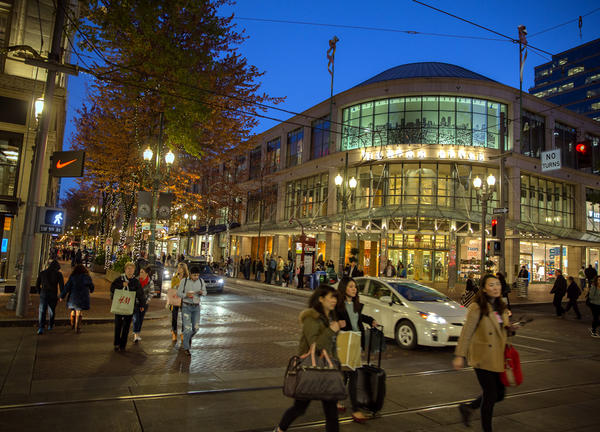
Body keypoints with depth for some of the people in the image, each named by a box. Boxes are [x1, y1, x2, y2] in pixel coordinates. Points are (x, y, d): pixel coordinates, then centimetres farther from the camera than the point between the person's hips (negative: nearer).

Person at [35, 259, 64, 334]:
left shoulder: (42, 273, 7)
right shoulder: (58, 274, -1)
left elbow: (37, 286, 11)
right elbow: (62, 286, -7)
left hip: (43, 295, 0)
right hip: (53, 295, 0)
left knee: (42, 311, -2)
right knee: (51, 310, 18)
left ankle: (41, 327, -18)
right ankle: (50, 325, 31)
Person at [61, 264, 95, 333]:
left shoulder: (72, 277, -4)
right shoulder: (87, 277, -3)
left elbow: (67, 287, -6)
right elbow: (91, 286, 9)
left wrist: (62, 296, 1)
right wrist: (90, 290, 31)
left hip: (73, 297, 1)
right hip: (83, 298, -1)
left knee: (73, 311, 22)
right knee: (78, 313, 4)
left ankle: (72, 325, 34)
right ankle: (77, 328, 4)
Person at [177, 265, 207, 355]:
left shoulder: (201, 281, -6)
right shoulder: (184, 281, -14)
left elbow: (205, 292, 5)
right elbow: (179, 293, -7)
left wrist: (201, 292, -20)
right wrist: (187, 295, -27)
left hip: (196, 307, 3)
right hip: (186, 307, -3)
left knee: (196, 328, 7)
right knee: (187, 328, -8)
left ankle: (189, 337, 42)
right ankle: (186, 348, 10)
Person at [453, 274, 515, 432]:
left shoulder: (501, 307, 9)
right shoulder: (476, 308, -14)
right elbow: (466, 332, -15)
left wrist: (509, 328, 2)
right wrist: (459, 355, -19)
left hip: (498, 358, 8)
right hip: (483, 358, -7)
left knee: (499, 394, 13)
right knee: (490, 395, -1)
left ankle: (468, 408, 33)